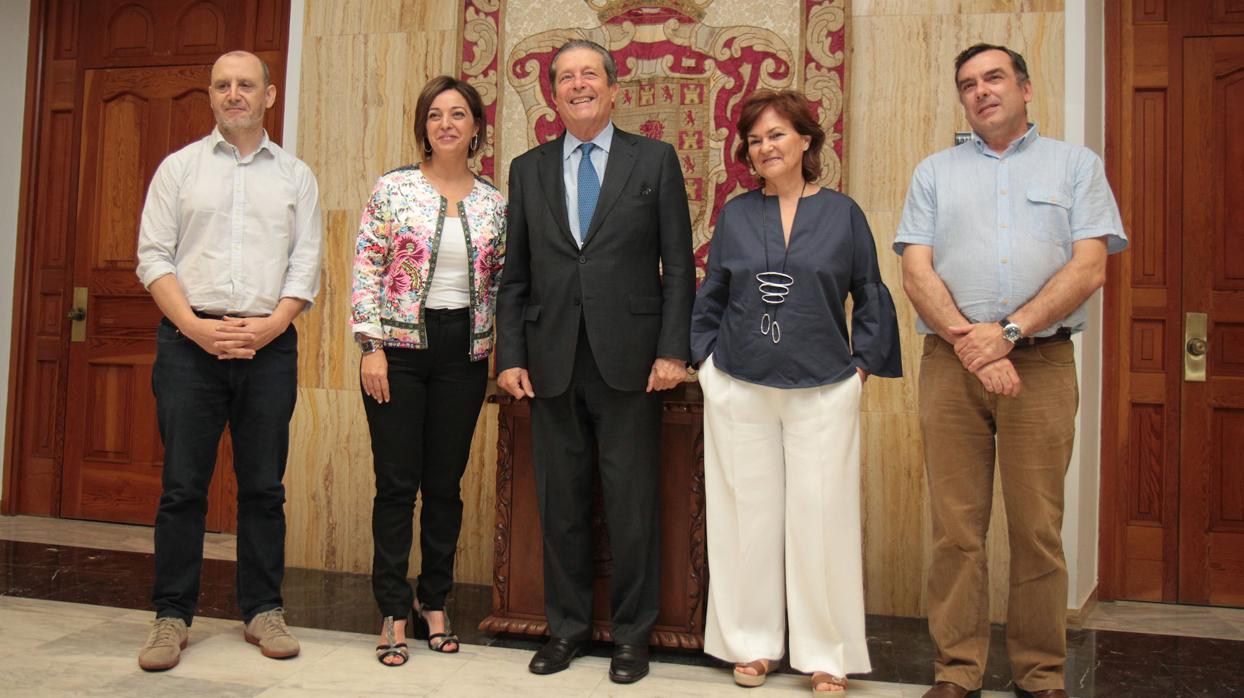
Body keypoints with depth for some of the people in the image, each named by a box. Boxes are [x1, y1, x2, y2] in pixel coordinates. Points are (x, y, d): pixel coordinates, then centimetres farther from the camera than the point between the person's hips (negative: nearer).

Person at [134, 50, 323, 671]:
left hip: (269, 344, 1)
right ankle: (172, 617, 11)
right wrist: (194, 325, -10)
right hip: (189, 341, 0)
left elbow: (307, 263, 5)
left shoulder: (296, 176, 12)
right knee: (183, 485, 1)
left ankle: (262, 610, 16)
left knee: (263, 486, 5)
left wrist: (271, 324, -10)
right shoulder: (179, 167, 10)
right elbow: (153, 255, 3)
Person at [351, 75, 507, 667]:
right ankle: (394, 613, 14)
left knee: (446, 483, 9)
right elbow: (365, 270, -4)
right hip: (399, 348, -2)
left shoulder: (494, 202, 7)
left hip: (464, 353, 3)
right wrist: (371, 347, -10)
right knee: (397, 482, 1)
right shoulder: (393, 188, -1)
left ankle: (434, 602, 25)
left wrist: (501, 350, 5)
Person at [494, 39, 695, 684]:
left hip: (629, 360, -2)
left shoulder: (655, 160, 5)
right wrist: (510, 355, 3)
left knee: (632, 505, 4)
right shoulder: (527, 169, 12)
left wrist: (673, 350, -7)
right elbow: (514, 273, 11)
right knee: (560, 504, 10)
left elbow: (678, 264, 1)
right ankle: (567, 626, 25)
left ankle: (631, 633, 19)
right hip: (552, 363, 3)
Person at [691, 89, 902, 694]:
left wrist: (862, 365, 2)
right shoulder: (735, 215, 8)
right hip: (738, 389, 1)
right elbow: (709, 297, 14)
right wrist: (707, 357, 6)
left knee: (821, 517, 1)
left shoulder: (842, 213, 5)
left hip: (823, 390, -1)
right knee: (747, 513, 6)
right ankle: (752, 644, 21)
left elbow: (871, 298, 9)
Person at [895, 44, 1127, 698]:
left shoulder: (1076, 165, 12)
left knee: (1037, 529, 2)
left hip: (1042, 362, -1)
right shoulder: (934, 172, 15)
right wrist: (969, 344, -11)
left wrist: (1008, 332, -13)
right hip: (950, 365, 1)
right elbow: (916, 273, 3)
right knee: (956, 528, 2)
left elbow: (1089, 267, -1)